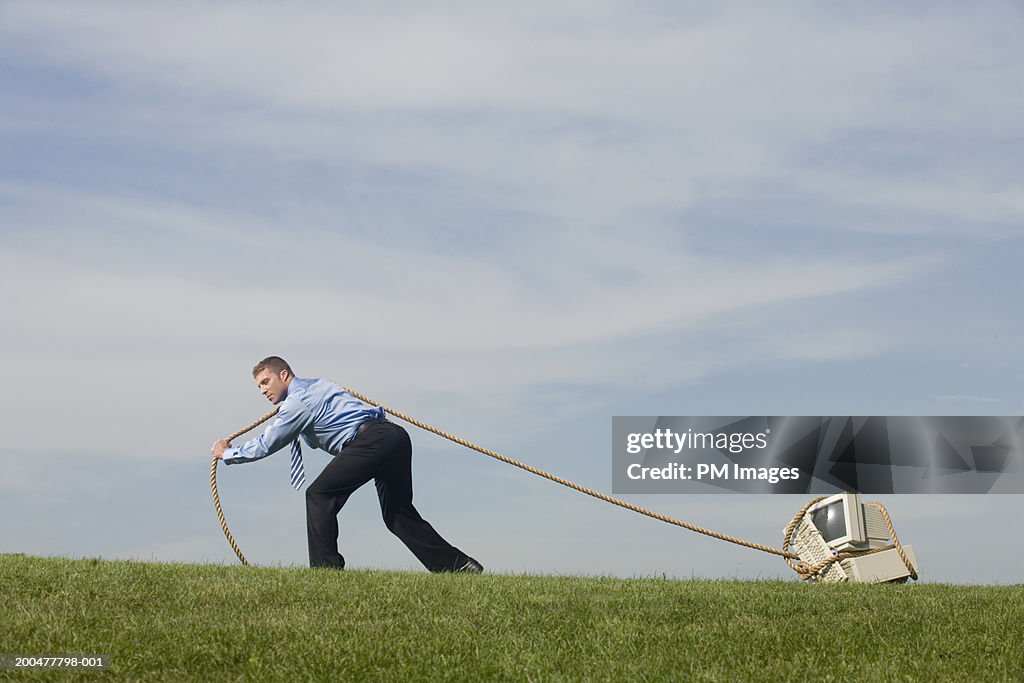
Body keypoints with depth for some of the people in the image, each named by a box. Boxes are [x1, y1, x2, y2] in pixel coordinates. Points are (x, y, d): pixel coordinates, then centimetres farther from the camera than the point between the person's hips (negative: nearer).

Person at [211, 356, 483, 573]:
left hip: (371, 440, -10)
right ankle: (459, 565, 10)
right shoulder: (313, 385, 27)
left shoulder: (299, 399, -2)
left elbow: (266, 445, 1)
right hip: (395, 436, 10)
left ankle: (325, 566, -7)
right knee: (398, 514, 13)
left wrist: (226, 453, 14)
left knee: (319, 495, -5)